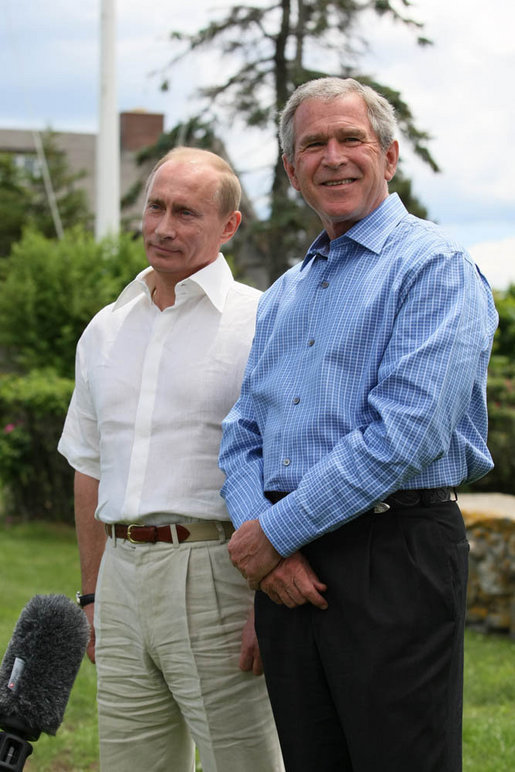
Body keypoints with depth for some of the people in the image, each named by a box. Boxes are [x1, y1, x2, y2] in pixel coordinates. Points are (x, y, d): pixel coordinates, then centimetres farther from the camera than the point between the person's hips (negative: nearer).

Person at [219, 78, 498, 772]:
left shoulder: (434, 267, -5)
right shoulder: (282, 296, 20)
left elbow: (406, 434, -17)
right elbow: (241, 439, 15)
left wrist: (277, 532, -13)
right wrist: (261, 546, -5)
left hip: (395, 558, -7)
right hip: (284, 567, 7)